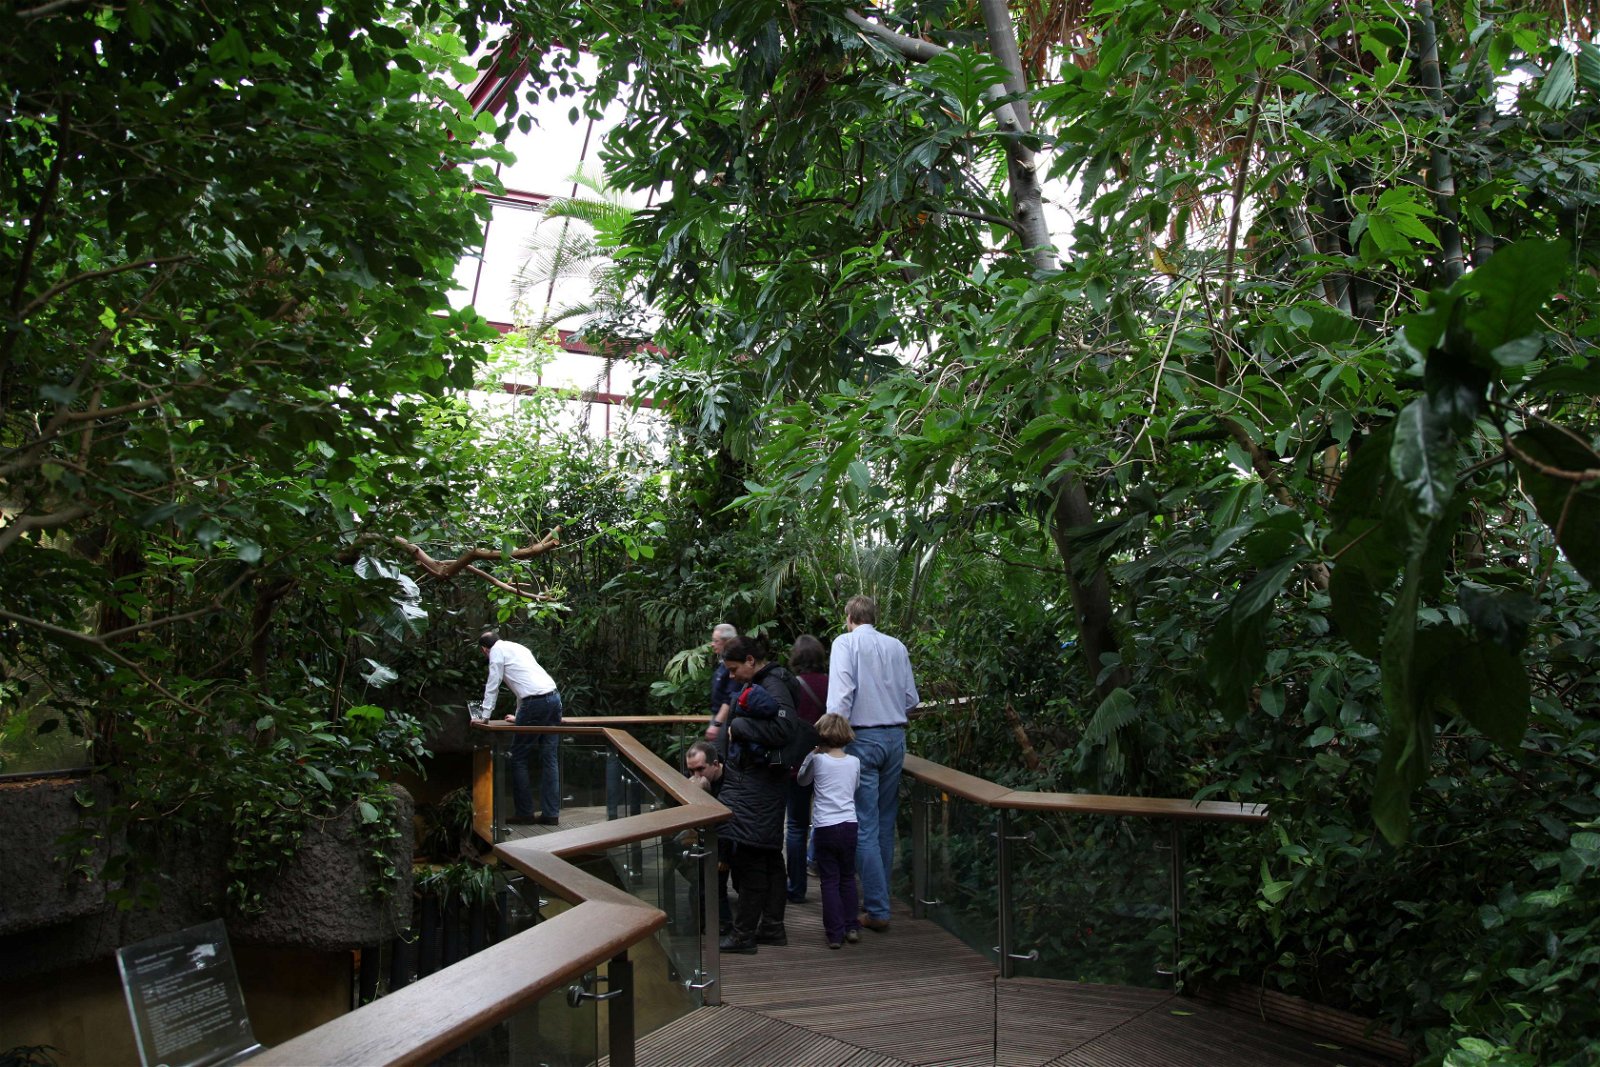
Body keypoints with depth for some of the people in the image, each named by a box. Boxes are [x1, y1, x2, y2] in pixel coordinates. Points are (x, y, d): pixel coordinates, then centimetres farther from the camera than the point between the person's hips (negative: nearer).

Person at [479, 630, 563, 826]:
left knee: (520, 758, 4)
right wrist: (519, 716, 40)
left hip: (535, 702, -8)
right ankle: (550, 813, 8)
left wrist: (485, 715, 12)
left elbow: (493, 685, 5)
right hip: (553, 698, 8)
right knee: (549, 758, 8)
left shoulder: (498, 650, 6)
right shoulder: (518, 648, 29)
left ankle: (524, 813, 7)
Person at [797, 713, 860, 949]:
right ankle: (851, 927, 18)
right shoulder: (854, 762, 3)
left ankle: (835, 933, 2)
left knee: (829, 880, 2)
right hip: (849, 824, 3)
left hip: (826, 828, -3)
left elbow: (802, 780, 12)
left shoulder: (817, 760, -6)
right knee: (848, 878, 16)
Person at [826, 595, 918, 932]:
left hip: (863, 738, -5)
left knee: (865, 826, -2)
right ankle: (878, 897, 25)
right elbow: (911, 699, 10)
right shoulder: (897, 646, 9)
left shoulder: (846, 643, -4)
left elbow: (841, 695, -16)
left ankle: (877, 910, -3)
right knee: (885, 823, 15)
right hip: (896, 737, 5)